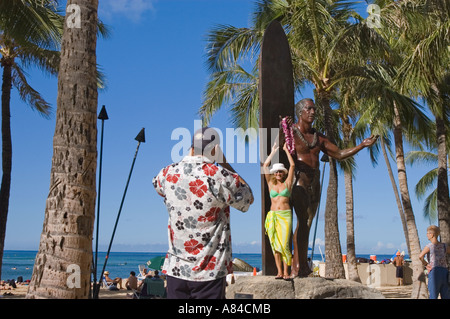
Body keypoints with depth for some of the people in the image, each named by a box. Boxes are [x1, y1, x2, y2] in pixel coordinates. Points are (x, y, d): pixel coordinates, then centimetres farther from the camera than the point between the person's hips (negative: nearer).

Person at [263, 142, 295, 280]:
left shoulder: (287, 183, 8)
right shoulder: (271, 183, 12)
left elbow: (292, 165, 5)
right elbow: (265, 165, 11)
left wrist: (286, 150, 12)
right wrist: (273, 152, 16)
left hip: (285, 215, -2)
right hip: (273, 215, 2)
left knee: (284, 244, -9)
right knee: (275, 244, 0)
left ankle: (286, 272, -6)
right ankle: (279, 272, 3)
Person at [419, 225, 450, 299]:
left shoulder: (429, 246, -8)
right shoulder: (444, 246, 8)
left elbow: (420, 256, -22)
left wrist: (426, 264, -6)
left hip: (434, 271, -5)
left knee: (433, 295, -1)